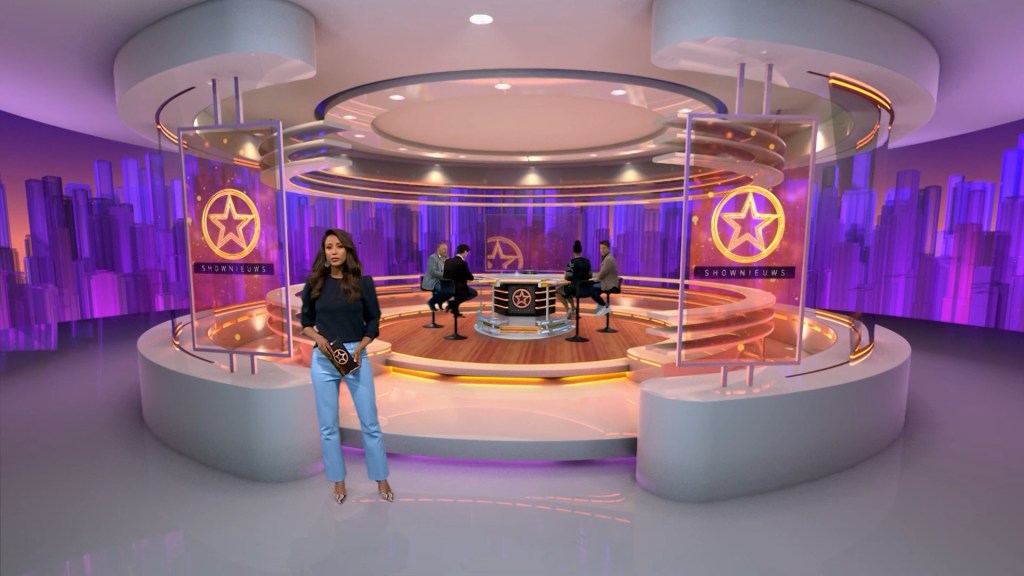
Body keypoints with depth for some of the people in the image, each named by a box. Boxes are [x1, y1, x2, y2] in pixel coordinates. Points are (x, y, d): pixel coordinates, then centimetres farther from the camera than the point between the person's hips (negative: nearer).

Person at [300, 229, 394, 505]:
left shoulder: (363, 282, -3)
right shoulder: (314, 283, 0)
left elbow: (373, 321, 2)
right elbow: (305, 322, 8)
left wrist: (359, 348, -12)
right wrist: (318, 337, -12)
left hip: (357, 357, -1)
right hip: (323, 360, 1)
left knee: (370, 423, 6)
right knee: (328, 426, 10)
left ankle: (381, 479, 24)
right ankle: (338, 481, 29)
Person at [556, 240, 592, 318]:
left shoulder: (572, 262, -14)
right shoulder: (587, 262, 4)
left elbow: (567, 278, -10)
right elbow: (590, 276, 13)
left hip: (575, 288, -7)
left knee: (558, 291, 19)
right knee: (567, 290, 34)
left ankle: (568, 309, 6)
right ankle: (573, 309, 24)